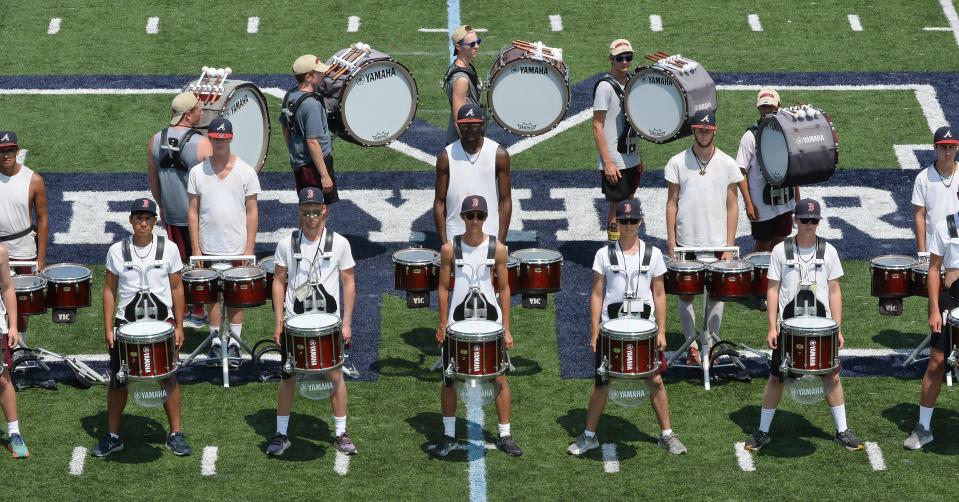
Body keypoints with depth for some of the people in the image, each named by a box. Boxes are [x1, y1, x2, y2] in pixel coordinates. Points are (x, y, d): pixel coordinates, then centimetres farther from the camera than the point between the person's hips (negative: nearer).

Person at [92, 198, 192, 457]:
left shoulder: (169, 249, -2)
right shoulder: (117, 251, -2)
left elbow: (176, 288, 4)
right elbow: (109, 290, 3)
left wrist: (179, 326, 1)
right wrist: (108, 328, -1)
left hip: (162, 323, 0)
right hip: (126, 325, 0)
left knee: (168, 379, 2)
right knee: (118, 381, 5)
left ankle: (175, 435, 14)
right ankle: (112, 436, 17)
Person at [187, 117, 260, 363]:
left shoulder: (245, 172, -4)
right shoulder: (198, 172, -1)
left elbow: (252, 211, -2)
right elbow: (193, 211, 2)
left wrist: (249, 248, -6)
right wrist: (195, 248, -3)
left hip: (237, 248, -1)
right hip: (209, 248, 1)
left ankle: (234, 341, 16)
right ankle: (215, 340, 19)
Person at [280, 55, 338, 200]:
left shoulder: (290, 96, 4)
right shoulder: (311, 105, -24)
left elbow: (285, 128, 16)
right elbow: (313, 142, -26)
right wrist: (325, 175, -23)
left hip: (298, 164, 9)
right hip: (314, 166, -9)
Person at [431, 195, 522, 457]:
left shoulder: (497, 248, -2)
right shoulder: (450, 248, -3)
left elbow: (504, 288, 3)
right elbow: (443, 287, 3)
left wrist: (506, 329, 2)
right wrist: (442, 325, 0)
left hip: (489, 317, 0)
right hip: (458, 319, 0)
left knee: (500, 378, 0)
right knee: (449, 379, 4)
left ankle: (505, 435, 10)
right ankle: (449, 436, 17)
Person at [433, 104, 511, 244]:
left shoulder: (499, 155, 0)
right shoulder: (446, 156, 2)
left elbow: (505, 201, 1)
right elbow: (439, 202, 4)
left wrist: (501, 241, -5)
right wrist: (444, 243, -2)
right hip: (456, 238, 1)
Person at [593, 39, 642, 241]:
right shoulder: (605, 86, -13)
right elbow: (597, 127, -15)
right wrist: (607, 162, -18)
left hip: (631, 160, 7)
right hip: (614, 162, -7)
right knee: (616, 206, -1)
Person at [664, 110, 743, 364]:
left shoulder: (727, 165, -2)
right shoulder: (678, 163, -3)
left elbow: (732, 206, 1)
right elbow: (671, 203, 0)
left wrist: (729, 247, -5)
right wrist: (671, 244, -4)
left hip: (717, 243, 0)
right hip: (686, 243, 0)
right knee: (686, 293, 6)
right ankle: (691, 345, 17)